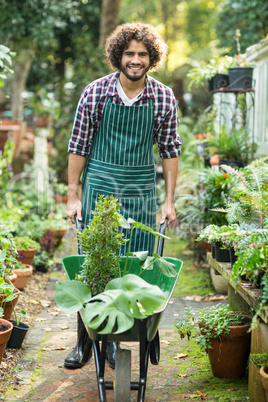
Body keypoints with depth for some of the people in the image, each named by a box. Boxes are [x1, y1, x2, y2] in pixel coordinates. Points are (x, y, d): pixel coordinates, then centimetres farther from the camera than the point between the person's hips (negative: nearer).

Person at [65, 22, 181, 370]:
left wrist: (169, 201, 3)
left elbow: (170, 150, 6)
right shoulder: (96, 92, -3)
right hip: (99, 187, -1)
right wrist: (73, 195, -1)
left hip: (141, 191, 1)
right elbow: (78, 146, 1)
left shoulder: (164, 98, 0)